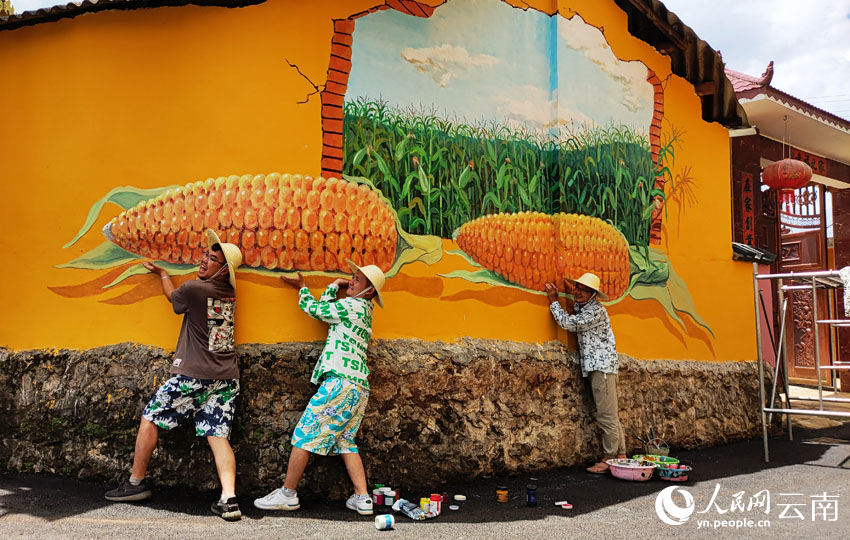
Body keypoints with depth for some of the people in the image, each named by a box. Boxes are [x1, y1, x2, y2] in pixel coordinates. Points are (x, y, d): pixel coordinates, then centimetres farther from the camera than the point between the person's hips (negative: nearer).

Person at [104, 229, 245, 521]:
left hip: (193, 374, -6)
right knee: (218, 436, 1)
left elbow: (173, 296, 14)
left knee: (150, 419, 13)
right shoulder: (229, 293, 8)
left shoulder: (192, 289, -10)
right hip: (227, 378, 6)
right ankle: (229, 499, -12)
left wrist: (162, 273, 32)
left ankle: (135, 483, 25)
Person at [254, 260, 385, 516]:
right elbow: (326, 307, 27)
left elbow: (314, 308, 4)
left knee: (304, 434, -1)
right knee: (345, 441, 12)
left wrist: (302, 287, 20)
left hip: (340, 381, -9)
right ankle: (363, 499, 7)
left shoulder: (353, 305, -7)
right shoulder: (363, 310, 19)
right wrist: (334, 285, 27)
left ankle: (287, 494, 7)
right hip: (359, 387, 10)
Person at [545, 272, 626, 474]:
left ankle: (609, 459, -5)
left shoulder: (596, 310, -14)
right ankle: (621, 455, 17)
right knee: (610, 415, 12)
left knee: (606, 415, -8)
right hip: (598, 366, 11)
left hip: (602, 365, -10)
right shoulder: (585, 307, 16)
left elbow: (569, 323, -16)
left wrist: (553, 300, -5)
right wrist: (571, 292, 19)